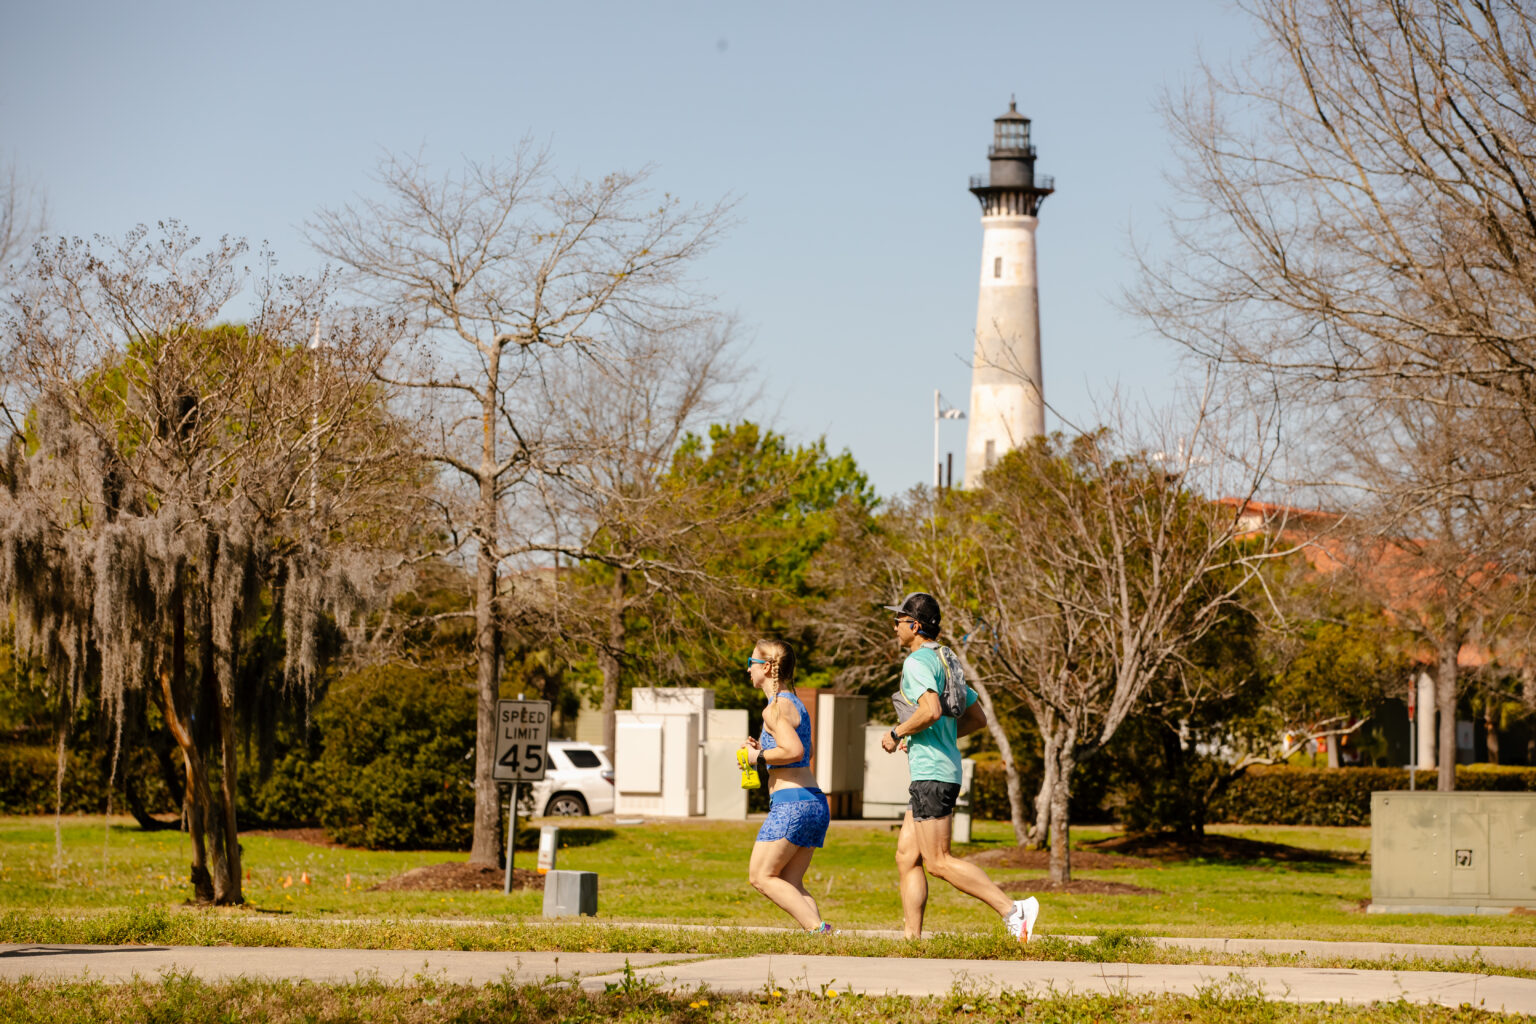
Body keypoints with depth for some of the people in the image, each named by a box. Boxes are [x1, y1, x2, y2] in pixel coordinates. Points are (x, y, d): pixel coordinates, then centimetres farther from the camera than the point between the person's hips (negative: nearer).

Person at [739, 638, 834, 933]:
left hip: (791, 802, -9)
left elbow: (795, 751, -23)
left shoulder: (775, 708, -10)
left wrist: (759, 757, -8)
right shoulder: (795, 704, 20)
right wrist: (763, 751, 17)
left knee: (761, 877, -5)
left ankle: (817, 928, -18)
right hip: (815, 802, 9)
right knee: (790, 884, 8)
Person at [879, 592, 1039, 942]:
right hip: (944, 768, 10)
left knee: (938, 862, -11)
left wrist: (897, 733, -12)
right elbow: (977, 718, 22)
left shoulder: (917, 662, -11)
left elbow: (931, 710, -28)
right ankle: (911, 938, 8)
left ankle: (1012, 910, -16)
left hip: (931, 774, -10)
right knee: (906, 858, 10)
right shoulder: (945, 661, 19)